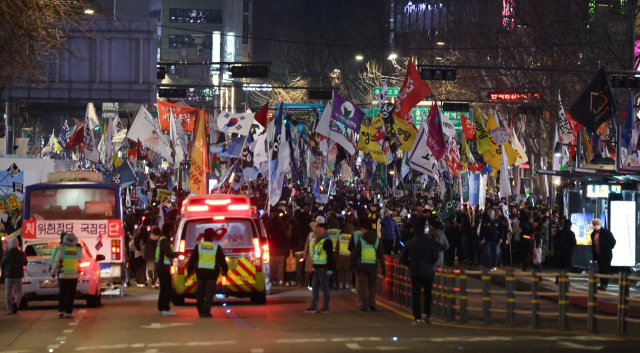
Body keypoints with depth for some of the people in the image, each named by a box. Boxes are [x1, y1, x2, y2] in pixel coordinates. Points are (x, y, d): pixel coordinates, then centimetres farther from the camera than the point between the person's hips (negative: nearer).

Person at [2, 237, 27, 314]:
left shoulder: (7, 254, -9)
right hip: (18, 276, 1)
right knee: (18, 292, 8)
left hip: (8, 276, -1)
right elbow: (25, 263, 14)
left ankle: (10, 310, 4)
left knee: (8, 293, 7)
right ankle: (16, 302, -21)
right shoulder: (21, 254, -2)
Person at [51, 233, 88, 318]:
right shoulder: (78, 250, -3)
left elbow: (56, 262, -5)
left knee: (62, 294, 14)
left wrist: (53, 272, 9)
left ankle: (61, 311, 9)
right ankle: (68, 312, 1)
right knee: (70, 295, 5)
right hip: (74, 276, 0)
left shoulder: (61, 249, -7)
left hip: (63, 275, 0)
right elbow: (82, 260, 12)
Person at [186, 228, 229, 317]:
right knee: (209, 293, -1)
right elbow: (222, 261, 4)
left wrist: (189, 271, 10)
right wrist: (225, 270, 21)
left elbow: (192, 260, 2)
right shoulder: (217, 247, -3)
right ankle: (206, 311, -9)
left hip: (200, 272, 2)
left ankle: (200, 311, 21)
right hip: (212, 273, -2)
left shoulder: (199, 246, 1)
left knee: (201, 293, 14)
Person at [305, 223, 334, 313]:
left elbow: (330, 255, -16)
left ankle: (326, 307, 3)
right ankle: (313, 307, 14)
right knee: (314, 287, 9)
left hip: (323, 268, -9)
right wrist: (314, 267, 24)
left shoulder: (326, 241, -12)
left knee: (324, 287, -2)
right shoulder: (317, 241, 17)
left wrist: (330, 268, -19)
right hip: (317, 268, 9)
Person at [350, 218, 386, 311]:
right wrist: (383, 268, 7)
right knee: (372, 285, 15)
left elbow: (354, 254, -1)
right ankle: (372, 304, 8)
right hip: (373, 266, 3)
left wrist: (353, 264, 15)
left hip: (362, 266, -3)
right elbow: (381, 255, 4)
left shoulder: (361, 240, -5)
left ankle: (364, 305, -1)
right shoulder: (377, 240, 4)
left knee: (362, 286, 4)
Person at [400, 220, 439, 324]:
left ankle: (417, 318, 0)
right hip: (428, 271, 0)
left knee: (416, 295, 4)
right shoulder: (430, 241, -6)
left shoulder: (409, 243, -2)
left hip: (415, 272, 0)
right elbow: (435, 257, -2)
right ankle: (426, 313, 3)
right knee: (428, 293, 15)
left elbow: (403, 259, 2)